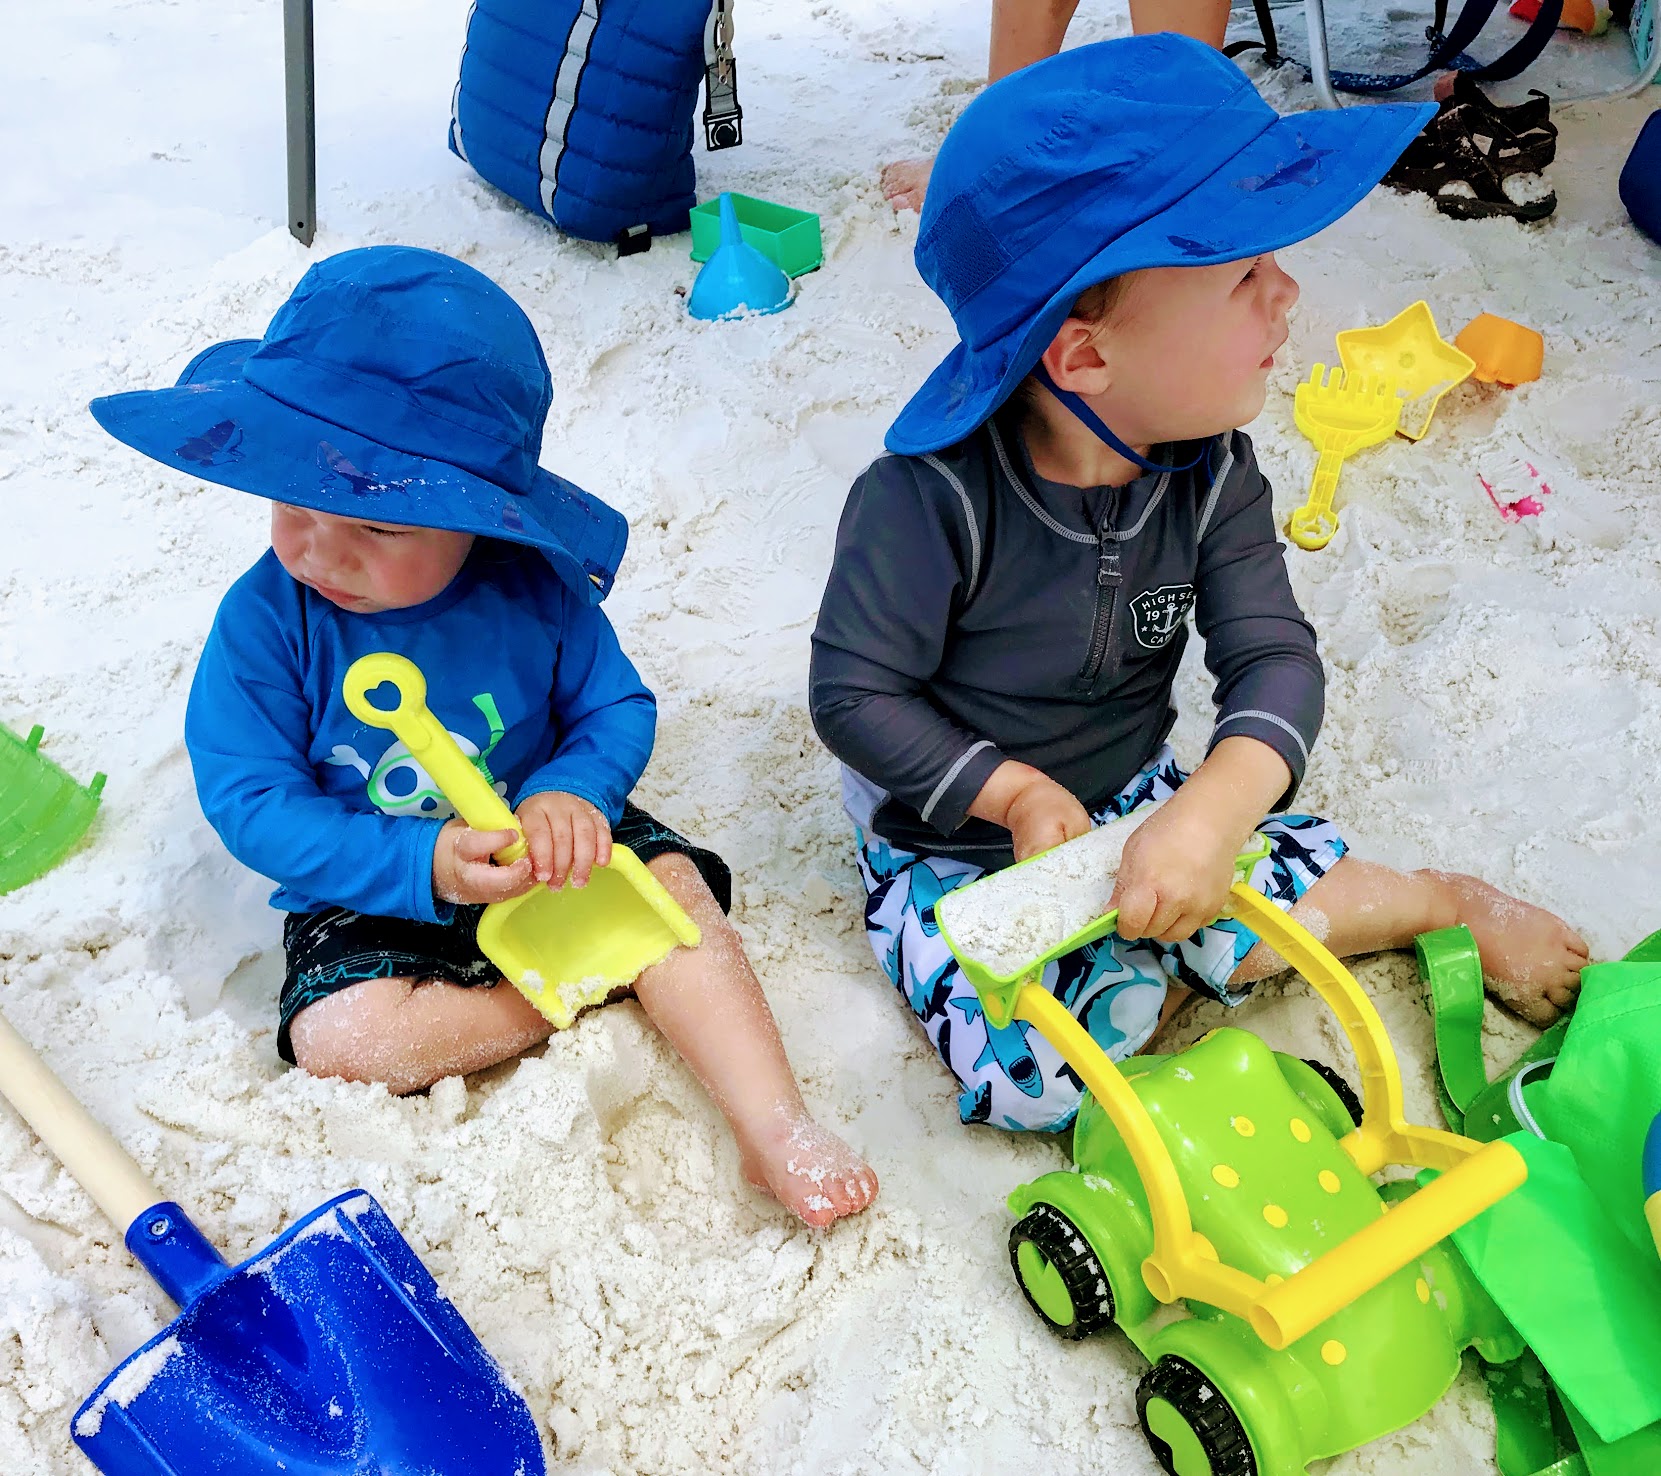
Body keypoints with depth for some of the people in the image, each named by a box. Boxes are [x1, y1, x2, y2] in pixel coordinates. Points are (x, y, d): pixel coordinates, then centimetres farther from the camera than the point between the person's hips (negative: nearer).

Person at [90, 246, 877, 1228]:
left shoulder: (534, 588, -15)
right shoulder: (266, 620, -19)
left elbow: (618, 709, -6)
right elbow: (252, 804, -19)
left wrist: (570, 791, -29)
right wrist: (421, 864, -31)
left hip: (539, 839, 1)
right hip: (373, 890, -1)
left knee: (674, 883, -19)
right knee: (339, 1038, -24)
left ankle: (775, 1126, -18)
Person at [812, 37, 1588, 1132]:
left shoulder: (1209, 470, -11)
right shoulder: (933, 499, -28)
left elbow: (1275, 657, -17)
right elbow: (853, 692, -19)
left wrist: (1213, 809, -37)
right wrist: (1015, 791, -26)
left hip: (1134, 794, 4)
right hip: (953, 835, -4)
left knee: (1310, 878, -17)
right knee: (1031, 1077, -24)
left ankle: (1446, 901, 15)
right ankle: (1163, 971, 3)